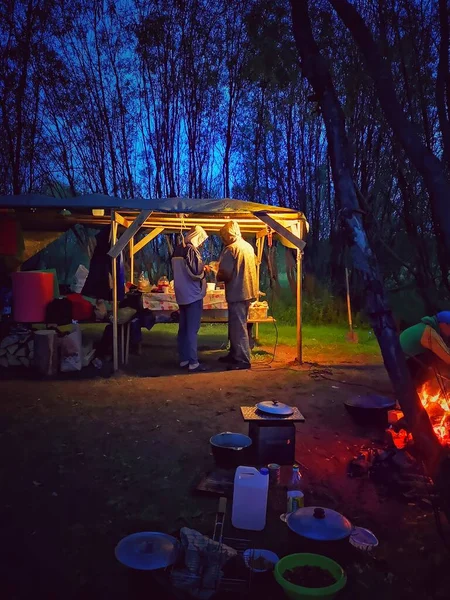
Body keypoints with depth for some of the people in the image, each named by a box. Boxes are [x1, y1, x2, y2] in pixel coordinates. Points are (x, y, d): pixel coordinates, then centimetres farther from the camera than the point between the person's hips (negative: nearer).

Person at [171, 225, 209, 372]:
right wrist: (204, 268, -1)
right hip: (193, 294, -8)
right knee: (192, 330, -6)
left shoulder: (177, 249, 11)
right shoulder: (191, 250, -15)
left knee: (183, 328, 12)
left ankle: (183, 359, 18)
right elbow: (195, 272, -22)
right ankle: (193, 363, -3)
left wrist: (200, 267, 17)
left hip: (182, 294, 8)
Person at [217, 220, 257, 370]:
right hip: (247, 291, 9)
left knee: (238, 328, -3)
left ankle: (243, 360, 2)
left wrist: (218, 277, 2)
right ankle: (234, 354, 27)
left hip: (237, 293, -9)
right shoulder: (248, 246, 11)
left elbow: (225, 274, -20)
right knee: (236, 326, 18)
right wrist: (223, 272, 19)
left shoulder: (231, 249, -15)